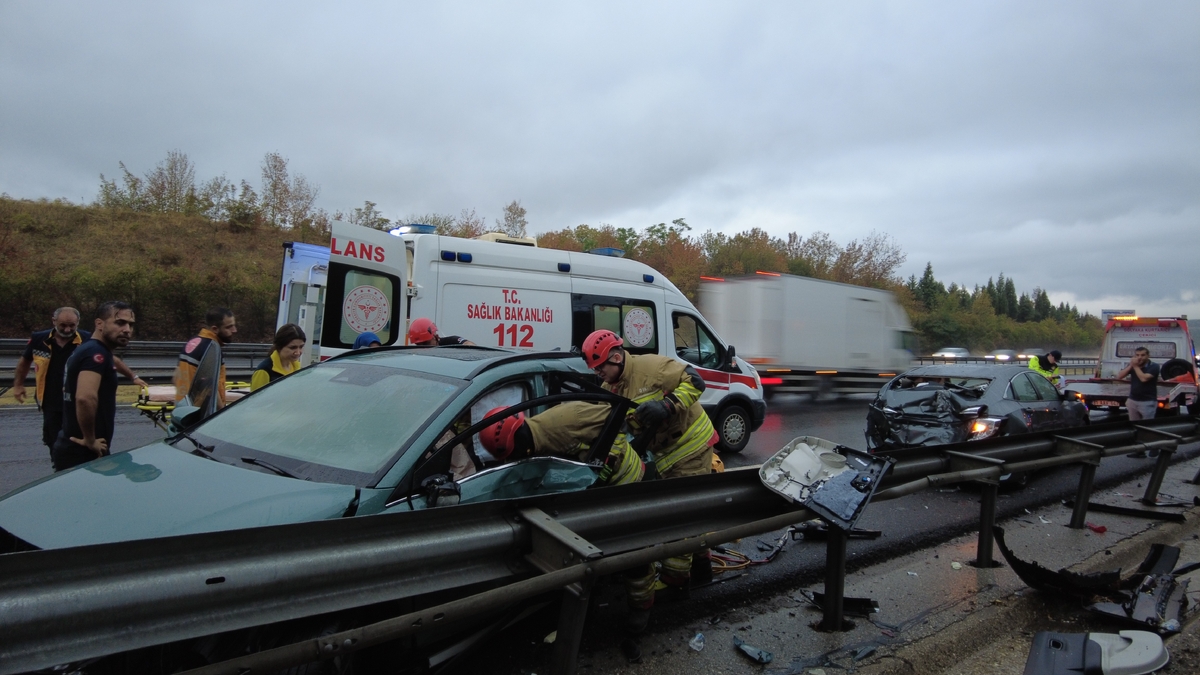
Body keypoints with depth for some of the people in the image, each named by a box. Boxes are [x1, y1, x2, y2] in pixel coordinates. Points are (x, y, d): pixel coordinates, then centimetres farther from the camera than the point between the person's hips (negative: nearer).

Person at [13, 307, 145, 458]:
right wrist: (18, 384, 18)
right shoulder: (38, 340, -2)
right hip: (51, 407, 3)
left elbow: (113, 360, -2)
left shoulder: (88, 340, -9)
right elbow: (25, 361, 17)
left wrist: (133, 377, -5)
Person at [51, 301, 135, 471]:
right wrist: (90, 441, -25)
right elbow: (85, 398, -35)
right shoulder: (97, 353, -19)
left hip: (73, 449, 10)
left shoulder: (87, 349, 13)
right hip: (81, 453, -10)